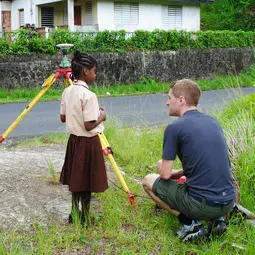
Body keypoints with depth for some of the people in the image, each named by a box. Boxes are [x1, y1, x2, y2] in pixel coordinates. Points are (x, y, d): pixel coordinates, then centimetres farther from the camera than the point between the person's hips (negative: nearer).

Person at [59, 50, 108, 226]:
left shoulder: (67, 91, 2)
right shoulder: (89, 95, -22)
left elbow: (63, 117, 10)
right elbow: (89, 126, -22)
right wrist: (102, 116, -6)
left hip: (74, 140, 8)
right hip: (88, 143, -8)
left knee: (76, 178, 17)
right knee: (86, 182, 4)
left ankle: (75, 214, 27)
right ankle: (85, 218, 14)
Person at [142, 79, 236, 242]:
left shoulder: (174, 128, -11)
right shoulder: (213, 121, 10)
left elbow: (165, 174, -7)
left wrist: (161, 166, 16)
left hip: (202, 205, -7)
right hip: (229, 202, 7)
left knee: (148, 181, 13)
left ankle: (190, 223, -1)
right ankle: (217, 219, 13)